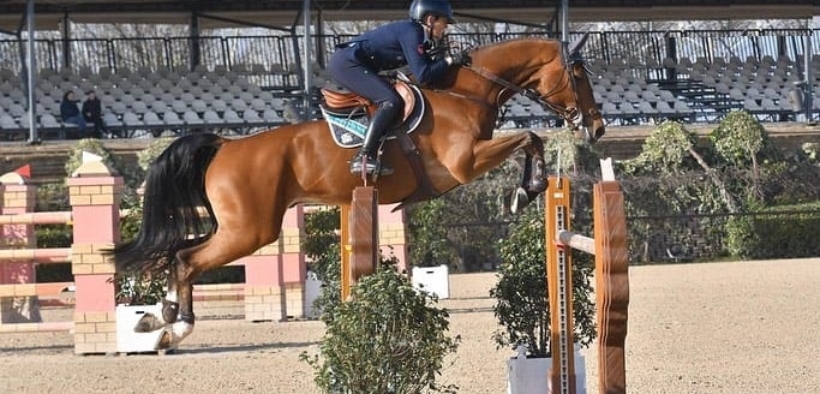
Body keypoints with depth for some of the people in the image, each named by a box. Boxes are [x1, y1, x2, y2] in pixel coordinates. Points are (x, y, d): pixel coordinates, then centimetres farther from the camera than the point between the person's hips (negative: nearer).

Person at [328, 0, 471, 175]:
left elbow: (426, 66, 20)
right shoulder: (411, 33, -14)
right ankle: (363, 157, -30)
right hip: (347, 63, -11)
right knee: (391, 100, -21)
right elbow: (422, 75, -19)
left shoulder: (416, 33, 15)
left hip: (346, 62, 11)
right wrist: (449, 60, -11)